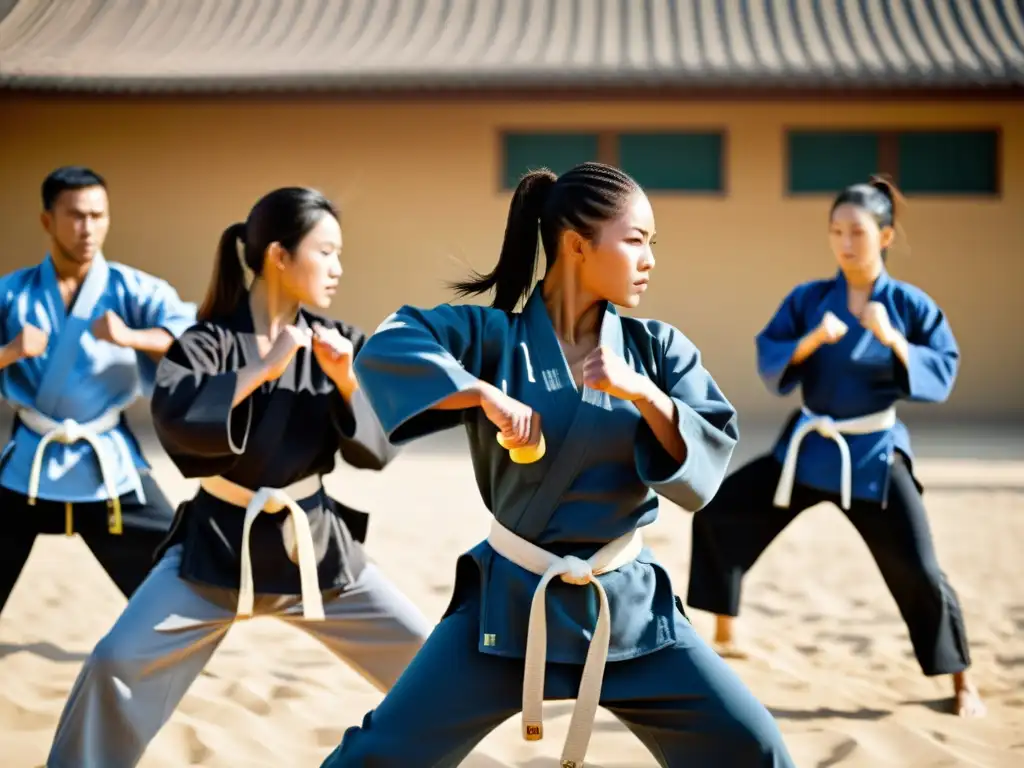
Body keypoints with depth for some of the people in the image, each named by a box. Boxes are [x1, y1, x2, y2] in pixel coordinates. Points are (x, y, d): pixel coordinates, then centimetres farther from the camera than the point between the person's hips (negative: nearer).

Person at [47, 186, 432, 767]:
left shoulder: (335, 343, -1)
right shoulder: (212, 340, -10)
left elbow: (376, 449, -3)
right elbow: (174, 417, -29)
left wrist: (346, 382, -19)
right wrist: (264, 368, -28)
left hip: (315, 542, 3)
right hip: (220, 543, -3)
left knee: (422, 657, 2)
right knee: (118, 664, -15)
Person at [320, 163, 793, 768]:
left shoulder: (656, 347, -1)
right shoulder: (494, 335, -8)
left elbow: (707, 466, -8)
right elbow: (385, 351, -22)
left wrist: (643, 392, -23)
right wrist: (488, 394, -29)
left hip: (628, 602, 2)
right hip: (510, 599, -2)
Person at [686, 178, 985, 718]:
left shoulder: (910, 305, -6)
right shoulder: (808, 299, -1)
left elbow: (941, 377, -11)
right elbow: (769, 366, -5)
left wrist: (892, 339, -25)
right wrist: (811, 340, -22)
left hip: (874, 454, -3)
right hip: (807, 446, 3)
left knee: (917, 569, -7)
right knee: (718, 511, 0)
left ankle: (962, 684, 11)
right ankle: (724, 639, 14)